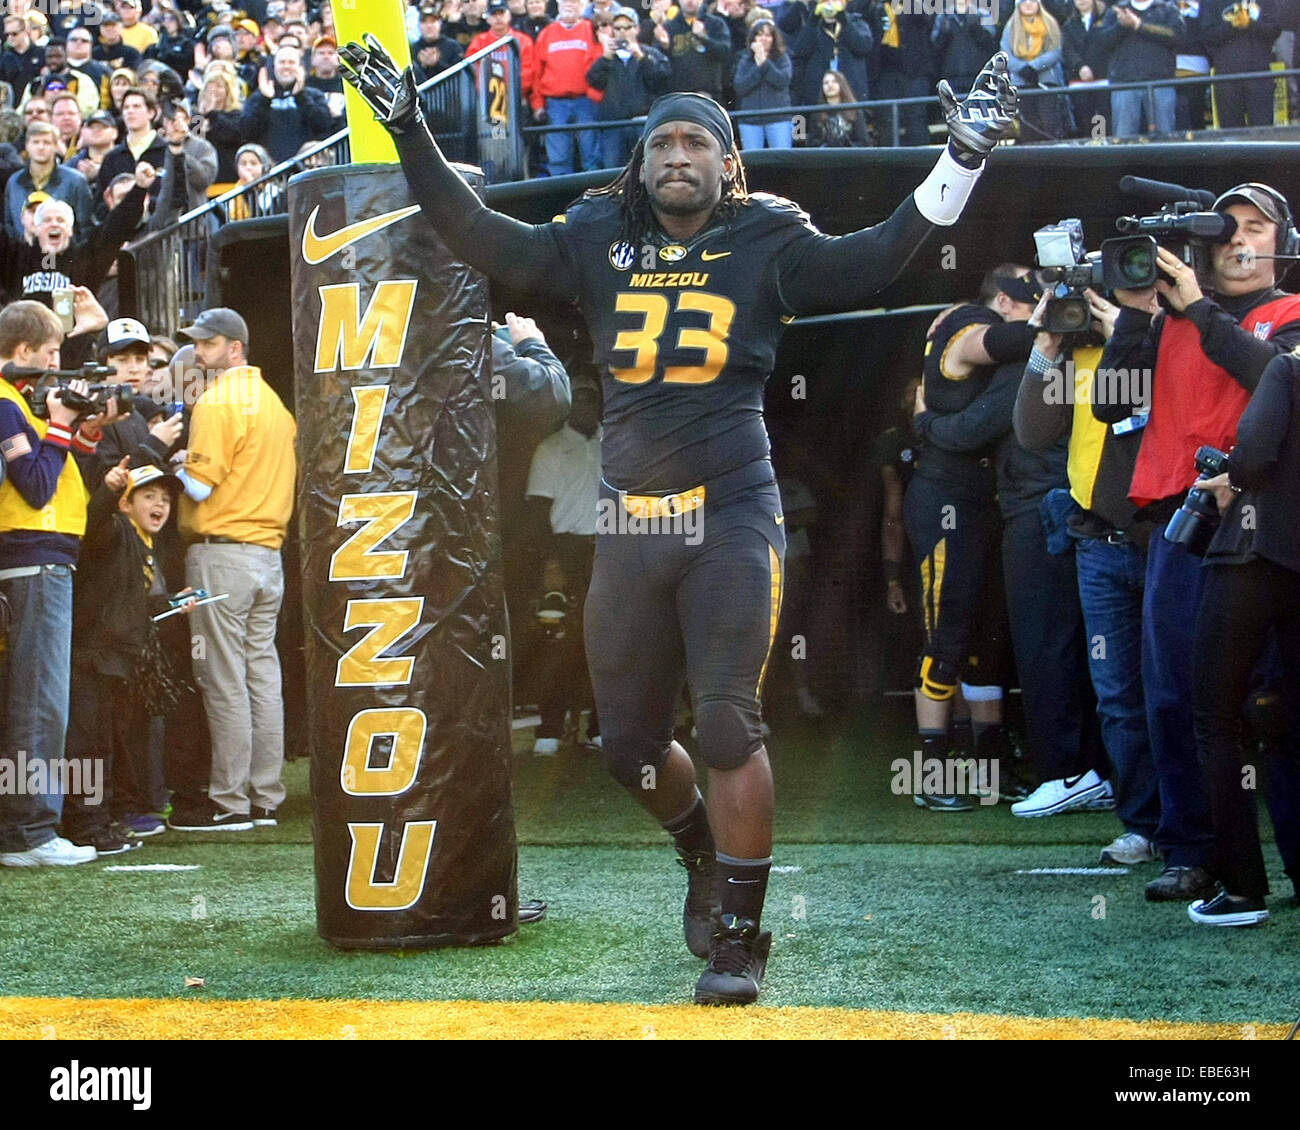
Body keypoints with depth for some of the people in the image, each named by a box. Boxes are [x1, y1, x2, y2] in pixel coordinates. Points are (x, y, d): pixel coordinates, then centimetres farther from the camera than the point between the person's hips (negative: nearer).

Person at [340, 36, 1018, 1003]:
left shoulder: (767, 246, 3)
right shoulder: (600, 243, 9)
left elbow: (874, 260, -5)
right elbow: (481, 239, 8)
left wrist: (962, 159, -12)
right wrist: (411, 133, 4)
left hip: (731, 515, -3)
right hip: (629, 520, 3)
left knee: (728, 723, -12)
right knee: (630, 740, 9)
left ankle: (739, 933, -1)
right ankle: (704, 849, 40)